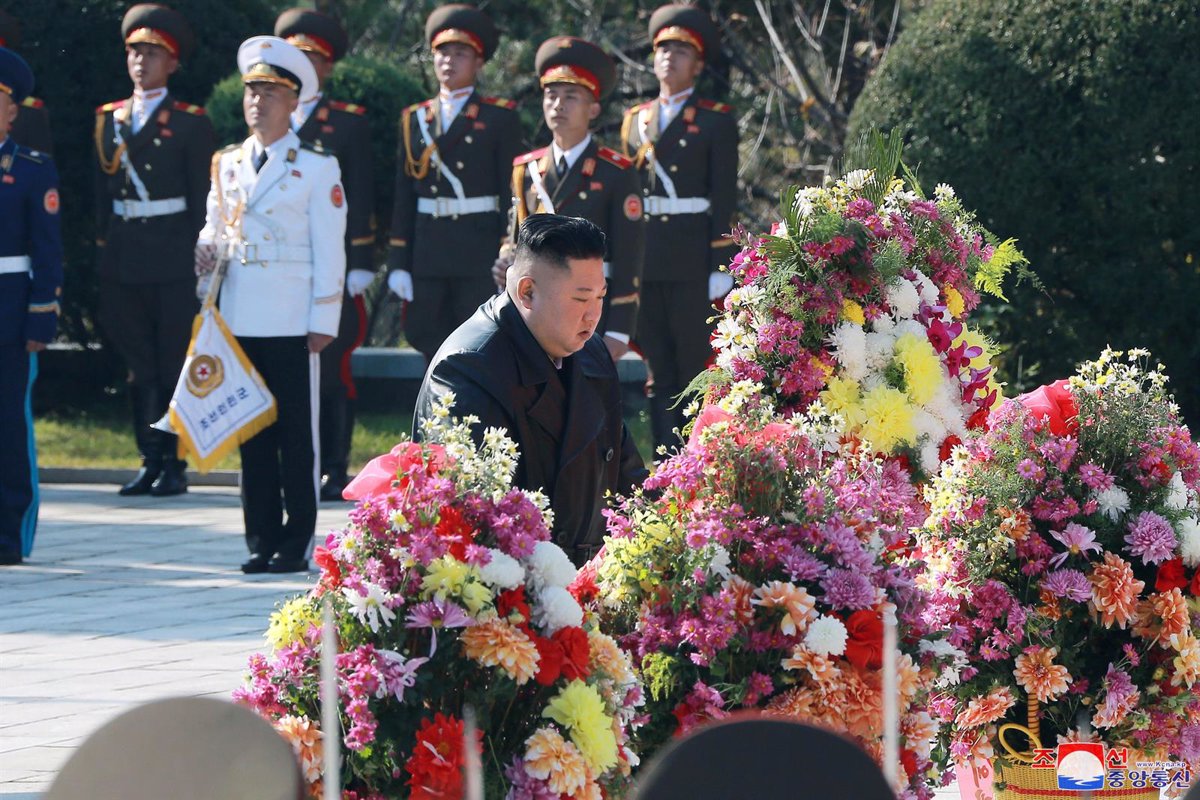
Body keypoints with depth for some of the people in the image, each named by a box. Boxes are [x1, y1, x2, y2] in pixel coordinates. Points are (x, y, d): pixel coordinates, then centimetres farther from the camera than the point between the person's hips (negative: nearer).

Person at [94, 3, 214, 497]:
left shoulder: (190, 123, 0)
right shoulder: (109, 120, 13)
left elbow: (202, 198, -2)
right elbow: (103, 194, 15)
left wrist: (200, 259, -7)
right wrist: (102, 248, 9)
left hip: (173, 257, -5)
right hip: (123, 260, 5)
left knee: (173, 364, -2)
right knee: (139, 367, 7)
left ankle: (174, 465, 2)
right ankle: (150, 461, 13)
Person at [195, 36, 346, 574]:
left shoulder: (317, 168, 1)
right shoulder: (228, 164, 14)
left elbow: (330, 251, -2)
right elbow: (214, 226, 25)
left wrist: (323, 322, -8)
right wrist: (208, 250, 1)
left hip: (292, 322, -4)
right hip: (238, 321, 4)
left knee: (297, 436, -2)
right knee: (252, 434, 5)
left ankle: (296, 544, 2)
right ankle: (262, 540, 10)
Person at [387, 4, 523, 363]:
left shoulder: (500, 118, 2)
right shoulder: (415, 119, 13)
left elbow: (512, 194, -2)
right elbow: (403, 197, 11)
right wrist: (398, 263, 5)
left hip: (480, 252, -4)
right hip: (428, 250, 4)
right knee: (430, 344, 5)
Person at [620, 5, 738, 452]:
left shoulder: (716, 123, 2)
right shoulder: (635, 121, 16)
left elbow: (724, 199, -2)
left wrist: (720, 267, -9)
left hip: (692, 263, -4)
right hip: (645, 263, 5)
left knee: (695, 367, -3)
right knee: (659, 373, 5)